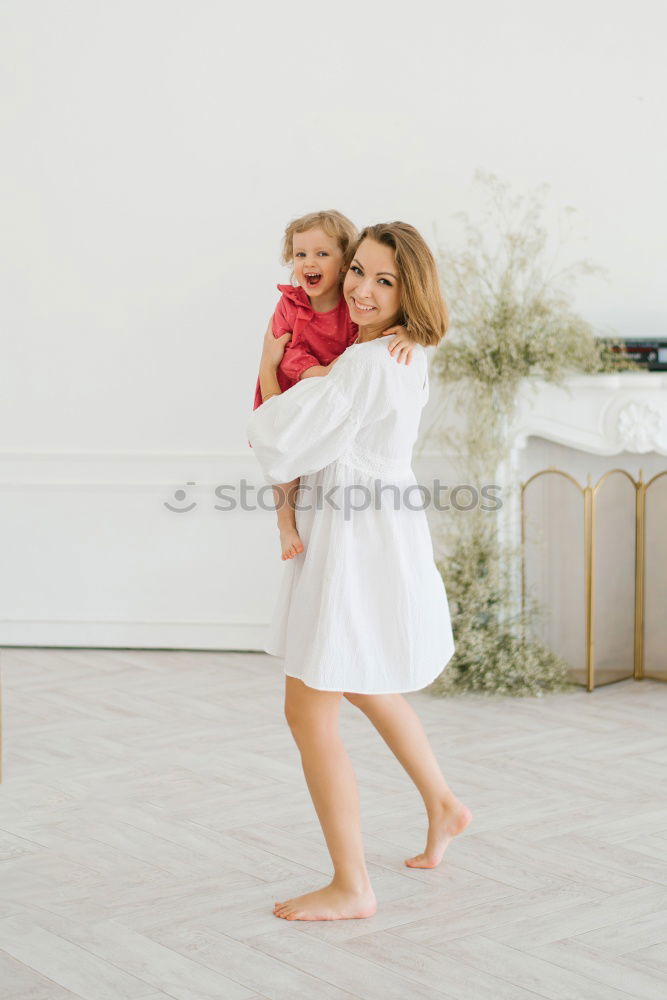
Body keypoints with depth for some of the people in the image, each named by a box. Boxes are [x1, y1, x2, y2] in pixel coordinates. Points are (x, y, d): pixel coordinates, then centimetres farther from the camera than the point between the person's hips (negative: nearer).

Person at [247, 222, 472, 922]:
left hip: (354, 542, -10)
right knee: (362, 686, 29)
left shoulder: (365, 367, -23)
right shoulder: (408, 357, 8)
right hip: (379, 531, 10)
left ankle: (351, 887, 7)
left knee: (308, 711, -2)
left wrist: (268, 374, -5)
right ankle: (442, 808, 45)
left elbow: (282, 447, -20)